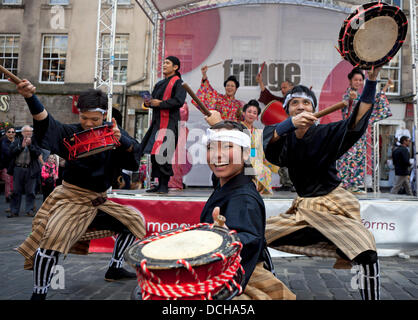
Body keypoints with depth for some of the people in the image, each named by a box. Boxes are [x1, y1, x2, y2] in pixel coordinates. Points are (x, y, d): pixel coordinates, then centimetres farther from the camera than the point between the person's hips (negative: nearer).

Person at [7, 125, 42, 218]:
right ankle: (14, 211, 14)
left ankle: (29, 210, 11)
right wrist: (22, 146, -11)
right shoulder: (17, 141, 10)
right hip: (18, 169, 1)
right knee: (16, 191, 6)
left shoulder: (34, 142, 6)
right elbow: (12, 152, -3)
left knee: (30, 191, 2)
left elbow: (38, 153, -7)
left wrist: (30, 145, -12)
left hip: (30, 170, -1)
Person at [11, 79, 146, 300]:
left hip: (100, 202, 5)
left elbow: (133, 155, -10)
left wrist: (121, 139, -31)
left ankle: (114, 270, 26)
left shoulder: (112, 132, 0)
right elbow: (46, 123, -29)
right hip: (71, 200, -5)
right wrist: (30, 98, -48)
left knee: (134, 220, 9)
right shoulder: (70, 133, -10)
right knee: (54, 236, -29)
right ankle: (38, 294, -10)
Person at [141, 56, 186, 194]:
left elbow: (179, 101, -14)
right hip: (157, 121, 8)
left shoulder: (178, 82, -1)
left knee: (164, 153, -13)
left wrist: (161, 103, -17)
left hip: (169, 122, -8)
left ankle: (164, 185, -6)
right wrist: (148, 103, 2)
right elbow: (153, 98, 25)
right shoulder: (160, 84, 23)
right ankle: (160, 184, 14)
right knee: (154, 153, 6)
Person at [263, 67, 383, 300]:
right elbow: (270, 141, -22)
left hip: (333, 206, -4)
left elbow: (355, 125, -23)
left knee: (367, 253, -29)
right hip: (303, 209, 4)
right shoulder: (286, 139, 2)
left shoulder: (326, 133, -5)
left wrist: (371, 81, -33)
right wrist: (292, 123, -43)